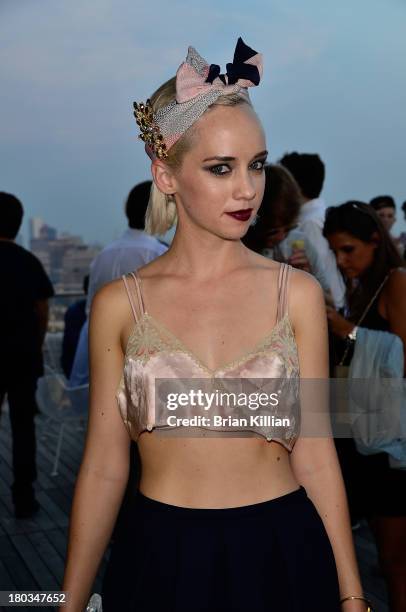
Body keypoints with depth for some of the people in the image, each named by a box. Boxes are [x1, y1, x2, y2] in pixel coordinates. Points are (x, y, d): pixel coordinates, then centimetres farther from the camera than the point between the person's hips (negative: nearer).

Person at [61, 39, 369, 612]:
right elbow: (103, 468, 0)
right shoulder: (118, 304, -5)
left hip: (283, 551, 1)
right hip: (161, 557, 0)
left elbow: (314, 454, -1)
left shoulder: (297, 293, -4)